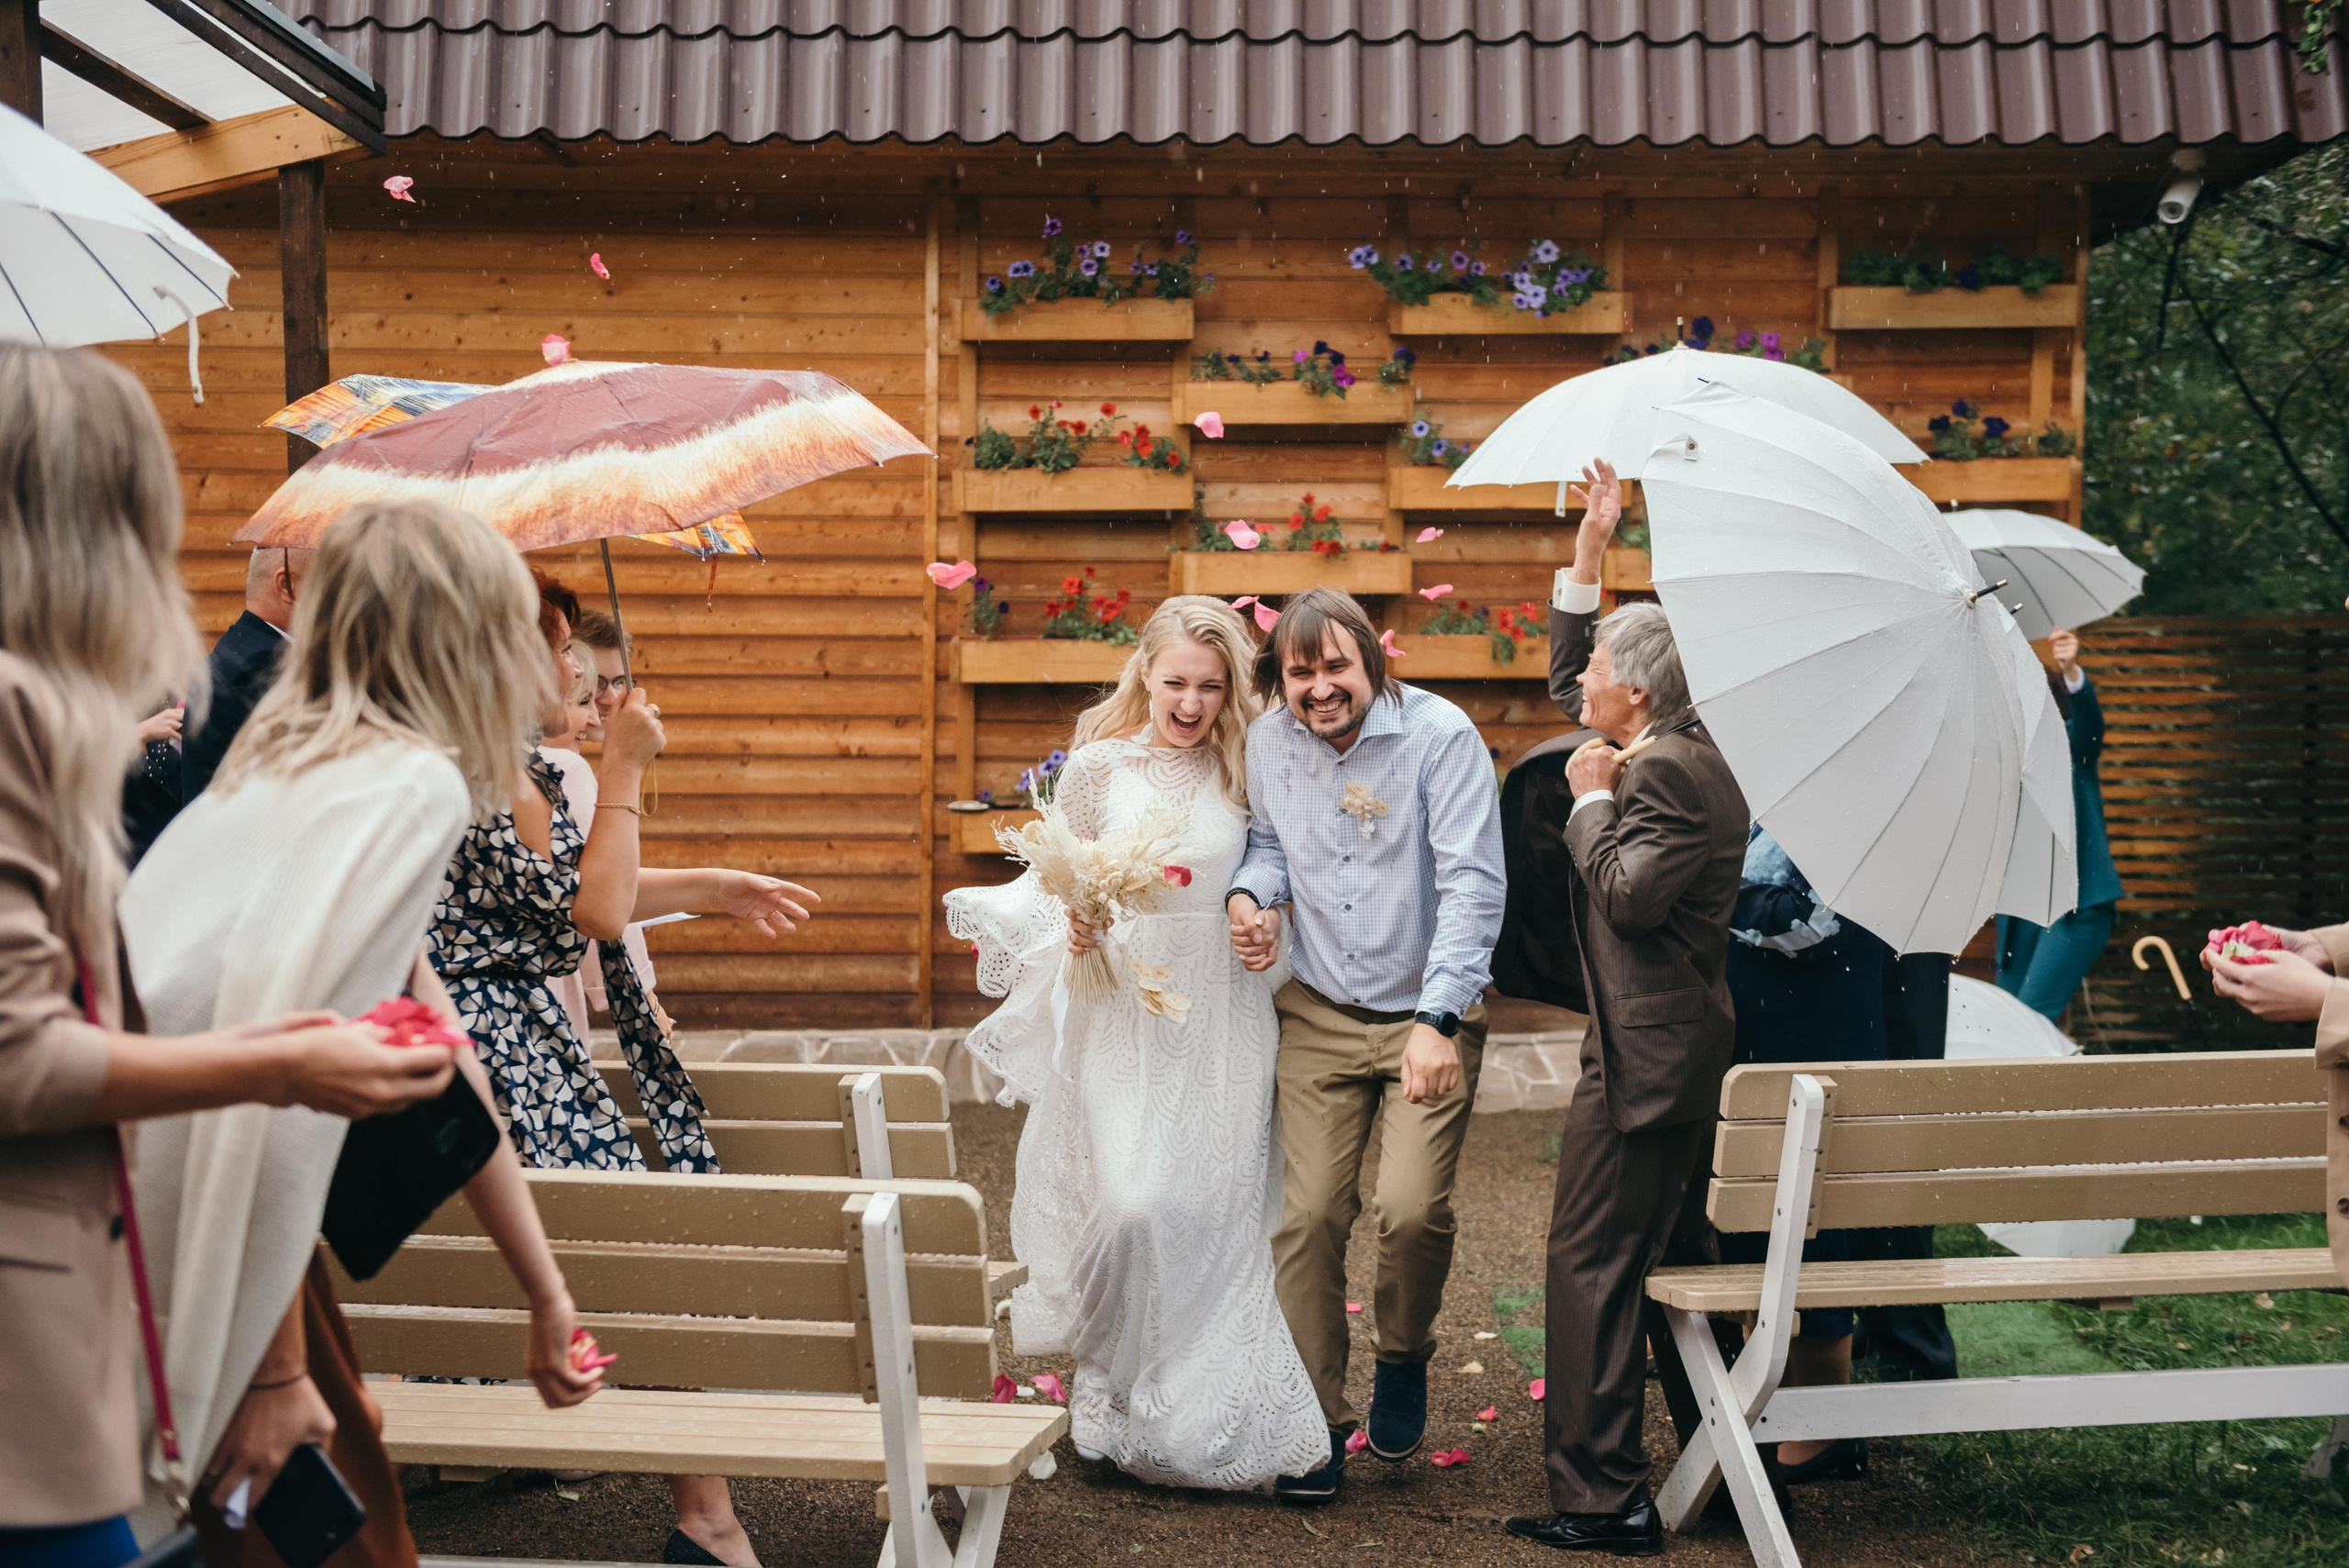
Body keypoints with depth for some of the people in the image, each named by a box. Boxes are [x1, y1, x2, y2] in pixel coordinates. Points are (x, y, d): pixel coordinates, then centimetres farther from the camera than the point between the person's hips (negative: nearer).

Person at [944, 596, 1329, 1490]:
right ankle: (1121, 1402, 15)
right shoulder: (1097, 765, -1)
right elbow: (1055, 884, 7)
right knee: (1131, 1203, -8)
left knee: (1212, 1211, 1)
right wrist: (1074, 924, -13)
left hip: (1222, 1019, 1)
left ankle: (1207, 1413, 17)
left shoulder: (1244, 770, 3)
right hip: (1122, 1012, -1)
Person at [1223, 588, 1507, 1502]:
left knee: (1413, 1210, -14)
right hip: (1317, 1017, 4)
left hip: (1430, 1017, -3)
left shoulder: (1440, 736, -14)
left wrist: (1437, 1021, -25)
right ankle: (1318, 1420, 14)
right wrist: (1250, 894, -5)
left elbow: (1473, 885, -17)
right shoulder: (1268, 742, 1)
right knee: (1308, 1215, -1)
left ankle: (1403, 1363, 18)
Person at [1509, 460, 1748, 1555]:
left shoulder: (1669, 772, -17)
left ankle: (1602, 1499, -1)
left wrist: (1591, 799, -10)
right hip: (1679, 1054, 11)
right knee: (1672, 1264, 18)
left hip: (1644, 1059, -11)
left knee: (1592, 1265, -6)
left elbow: (1626, 893, -24)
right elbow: (1565, 677, 25)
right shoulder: (1665, 751, 14)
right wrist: (1590, 554, 20)